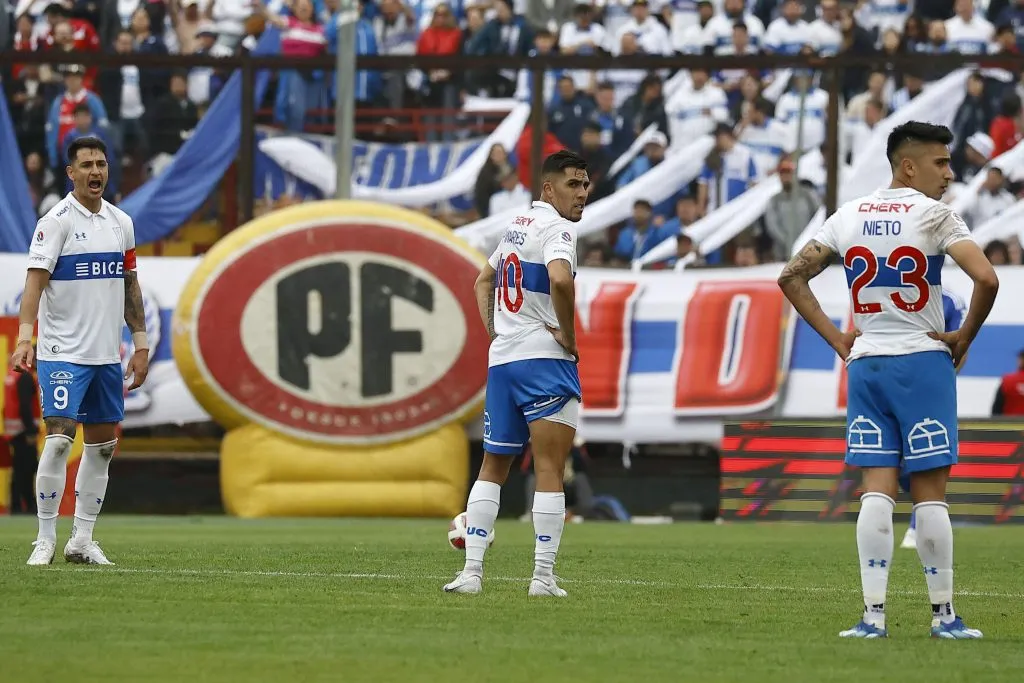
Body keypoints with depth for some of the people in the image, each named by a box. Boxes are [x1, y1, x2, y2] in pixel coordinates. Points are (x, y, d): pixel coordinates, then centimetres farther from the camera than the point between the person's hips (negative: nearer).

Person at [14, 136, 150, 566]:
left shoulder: (121, 223, 11)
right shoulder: (56, 221, -9)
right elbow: (35, 280, -18)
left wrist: (140, 344, 14)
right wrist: (24, 337, -30)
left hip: (107, 354, 7)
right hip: (63, 353, -7)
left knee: (103, 445, 8)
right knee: (59, 438, -13)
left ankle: (82, 540, 15)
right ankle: (45, 540, -5)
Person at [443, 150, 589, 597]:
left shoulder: (516, 225, 17)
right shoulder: (556, 228, -10)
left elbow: (483, 282, 31)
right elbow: (559, 279, -30)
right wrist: (568, 335, -17)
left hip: (501, 359, 8)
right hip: (544, 360, -8)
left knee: (493, 467, 13)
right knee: (549, 471, -5)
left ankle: (471, 569, 6)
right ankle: (543, 577, -9)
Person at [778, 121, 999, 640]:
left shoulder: (849, 217, 9)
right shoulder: (934, 216, -9)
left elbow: (791, 277, 12)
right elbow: (987, 278, -21)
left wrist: (836, 339, 11)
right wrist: (965, 337, -6)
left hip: (865, 363, 5)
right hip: (922, 363, -5)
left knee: (877, 490, 4)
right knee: (929, 494, 1)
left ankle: (873, 613, -2)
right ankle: (943, 614, 5)